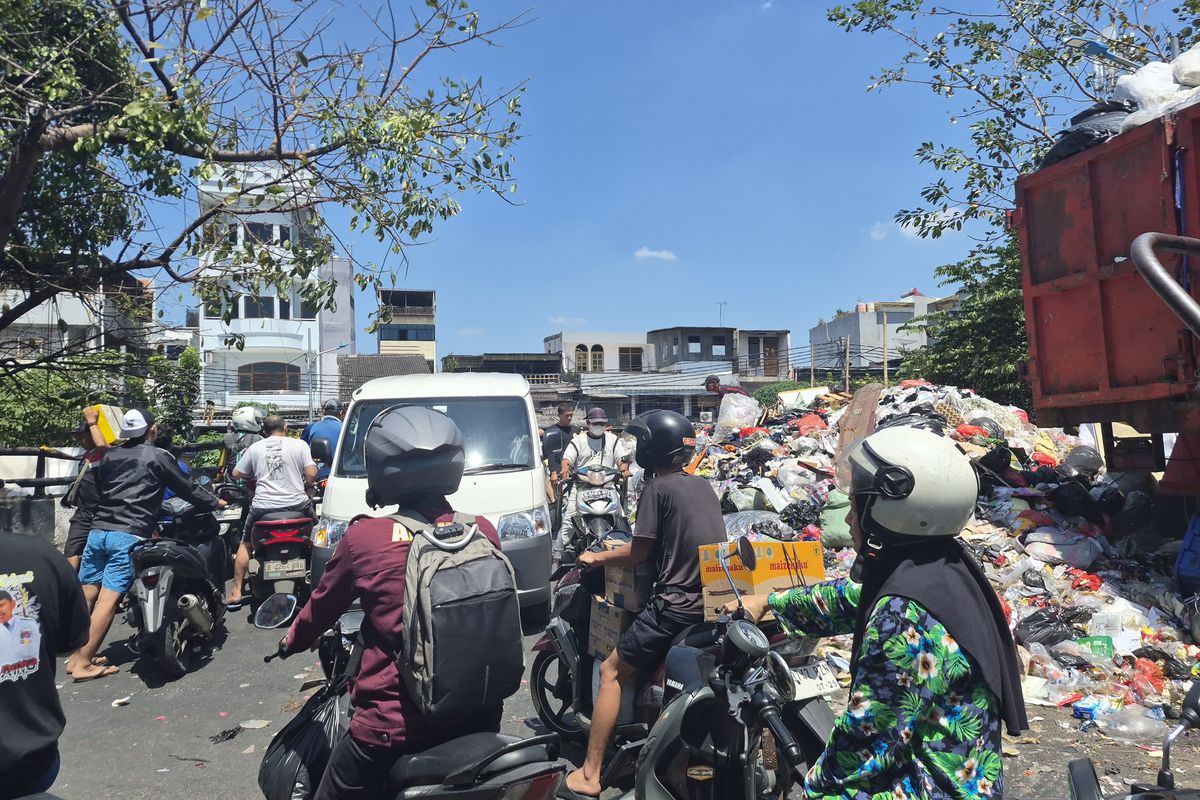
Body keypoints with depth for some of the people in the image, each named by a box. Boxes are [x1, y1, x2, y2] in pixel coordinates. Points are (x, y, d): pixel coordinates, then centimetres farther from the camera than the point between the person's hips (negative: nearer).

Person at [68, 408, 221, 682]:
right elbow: (186, 489, 7)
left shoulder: (110, 456, 17)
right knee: (108, 598, -7)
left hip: (98, 531, 6)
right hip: (130, 536, -6)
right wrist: (214, 502, 23)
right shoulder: (159, 457, 0)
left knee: (86, 595, 10)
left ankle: (75, 656, 17)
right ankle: (84, 664, -8)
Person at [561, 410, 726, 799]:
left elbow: (639, 552, -8)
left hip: (677, 604, -8)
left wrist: (596, 558, 7)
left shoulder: (657, 488, -8)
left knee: (612, 672, 1)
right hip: (716, 600, 8)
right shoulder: (703, 484, 14)